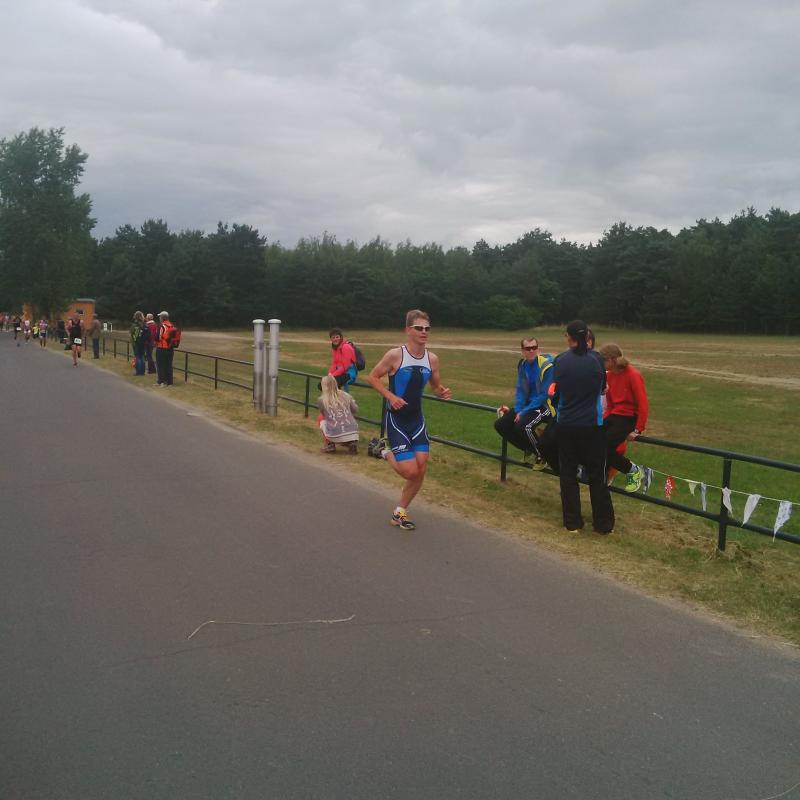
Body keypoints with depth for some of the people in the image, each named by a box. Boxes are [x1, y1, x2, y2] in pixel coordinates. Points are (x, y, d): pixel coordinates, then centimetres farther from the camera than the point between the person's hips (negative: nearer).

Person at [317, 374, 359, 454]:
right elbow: (356, 410, 23)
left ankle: (330, 445, 17)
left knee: (321, 418, 24)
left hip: (336, 437, -2)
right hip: (353, 434, 2)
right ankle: (352, 443, 12)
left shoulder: (321, 400, 0)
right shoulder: (346, 396, 8)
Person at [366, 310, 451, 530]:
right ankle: (384, 452, 19)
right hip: (396, 419, -5)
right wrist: (391, 396, -20)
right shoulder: (395, 355, -15)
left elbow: (436, 386, 13)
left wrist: (443, 393, -10)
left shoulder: (432, 359, 0)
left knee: (421, 470, 1)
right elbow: (372, 377, -7)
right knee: (410, 471, -12)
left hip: (417, 419, 5)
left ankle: (400, 513, 20)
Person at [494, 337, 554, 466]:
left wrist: (524, 412, -19)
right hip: (528, 404, 8)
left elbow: (544, 395, -19)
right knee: (500, 424, -1)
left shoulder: (547, 365, -19)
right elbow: (520, 390, 7)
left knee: (523, 426, -32)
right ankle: (528, 449, 18)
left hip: (544, 405, -8)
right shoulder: (523, 364, 3)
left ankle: (541, 457, -7)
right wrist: (518, 410, -9)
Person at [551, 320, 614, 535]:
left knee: (568, 474, 12)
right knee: (596, 475, 9)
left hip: (566, 425, 1)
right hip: (592, 424, -1)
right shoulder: (596, 360, -7)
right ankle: (603, 524, 15)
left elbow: (556, 390, 1)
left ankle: (572, 522, 16)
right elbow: (602, 387, 6)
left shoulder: (560, 361, -6)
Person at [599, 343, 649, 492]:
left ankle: (634, 471, 2)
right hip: (613, 415, 7)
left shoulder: (633, 375, -16)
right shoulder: (609, 375, 4)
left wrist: (638, 430, -16)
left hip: (629, 418, -6)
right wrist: (604, 419, 6)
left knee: (605, 447, -22)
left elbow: (643, 405, -15)